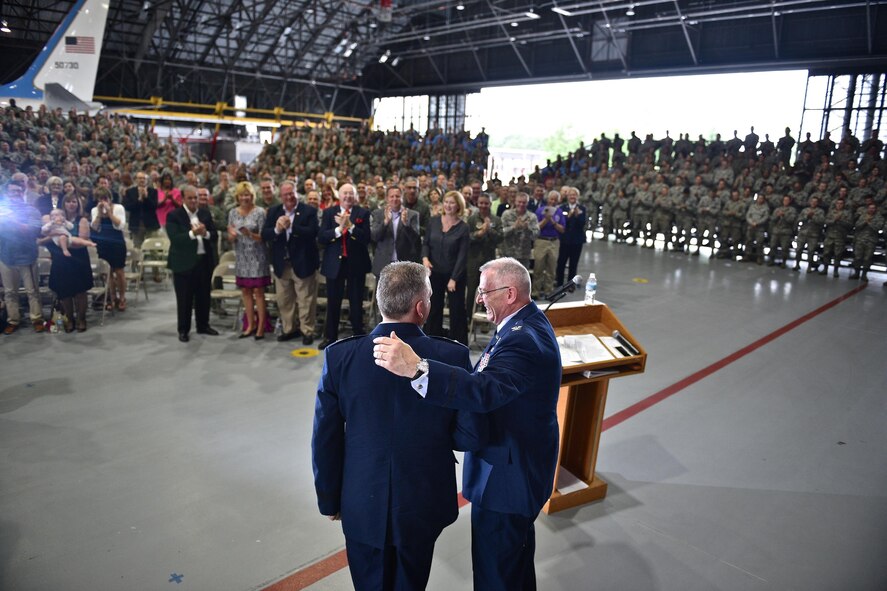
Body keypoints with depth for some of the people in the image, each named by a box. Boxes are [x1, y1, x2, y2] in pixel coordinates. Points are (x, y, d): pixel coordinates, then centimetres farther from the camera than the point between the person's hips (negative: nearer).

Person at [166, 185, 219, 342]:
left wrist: (205, 233, -17)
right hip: (184, 262, -4)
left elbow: (215, 235, 5)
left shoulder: (205, 214, 9)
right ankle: (183, 330, 15)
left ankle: (203, 325, 29)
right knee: (184, 299, 4)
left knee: (204, 296, 14)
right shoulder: (173, 215, -5)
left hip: (204, 261, 4)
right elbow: (174, 238, -17)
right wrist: (193, 233, -29)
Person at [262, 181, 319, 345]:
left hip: (303, 263, -4)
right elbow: (264, 234, -2)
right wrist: (277, 229, -22)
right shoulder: (273, 212, 5)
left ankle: (307, 331, 17)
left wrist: (291, 227, -29)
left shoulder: (309, 211, -7)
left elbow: (312, 232, -20)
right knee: (284, 300, 14)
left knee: (305, 300, 4)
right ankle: (290, 329, 29)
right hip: (281, 264, 5)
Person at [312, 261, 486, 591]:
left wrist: (330, 499, 6)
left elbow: (325, 440, -9)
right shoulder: (452, 356, -19)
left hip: (363, 506, 0)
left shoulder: (339, 357, -16)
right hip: (423, 504, 0)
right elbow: (473, 436, -14)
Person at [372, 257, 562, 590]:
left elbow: (486, 391, -46)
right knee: (518, 550, 32)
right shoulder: (526, 322, 2)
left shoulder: (524, 340, -31)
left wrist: (415, 367, -56)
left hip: (508, 475, -10)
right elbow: (492, 379, 9)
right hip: (520, 462, 10)